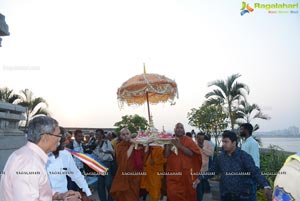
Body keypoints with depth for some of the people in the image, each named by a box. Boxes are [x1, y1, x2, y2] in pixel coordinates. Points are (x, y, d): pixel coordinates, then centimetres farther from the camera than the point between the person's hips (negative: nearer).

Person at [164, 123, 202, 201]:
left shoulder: (188, 140, 1)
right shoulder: (170, 140, 8)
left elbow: (191, 153, -12)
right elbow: (166, 155, 2)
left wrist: (179, 146, -17)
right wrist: (167, 144, -10)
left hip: (185, 172, -2)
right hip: (172, 173, 2)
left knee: (186, 194, 6)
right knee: (172, 194, -2)